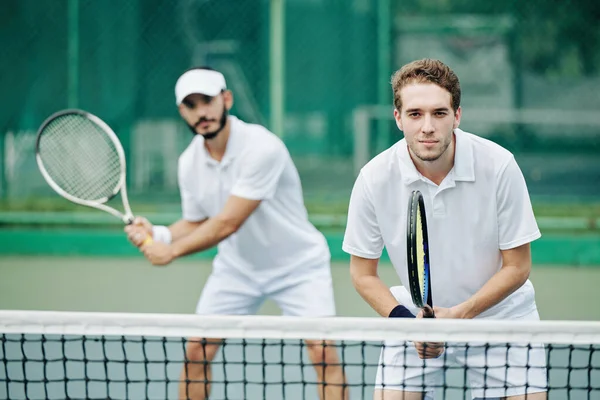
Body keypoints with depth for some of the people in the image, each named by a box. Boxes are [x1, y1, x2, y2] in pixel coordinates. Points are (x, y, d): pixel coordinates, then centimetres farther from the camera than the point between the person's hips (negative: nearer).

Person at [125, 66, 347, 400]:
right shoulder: (190, 163, -7)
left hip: (298, 263, -5)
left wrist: (172, 251, -22)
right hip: (237, 268, 6)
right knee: (196, 349, -1)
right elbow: (196, 224, 5)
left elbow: (228, 223, -29)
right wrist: (156, 235, -15)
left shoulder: (262, 147, -28)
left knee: (323, 349, -20)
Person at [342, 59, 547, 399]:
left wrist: (459, 314, -23)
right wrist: (404, 320, -20)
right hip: (416, 315, 1)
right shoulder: (376, 178, -17)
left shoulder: (498, 165, -20)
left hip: (500, 314, -1)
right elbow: (363, 272, -4)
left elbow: (517, 267, -11)